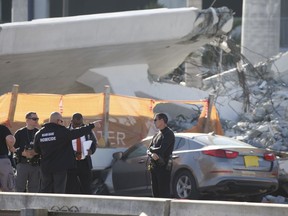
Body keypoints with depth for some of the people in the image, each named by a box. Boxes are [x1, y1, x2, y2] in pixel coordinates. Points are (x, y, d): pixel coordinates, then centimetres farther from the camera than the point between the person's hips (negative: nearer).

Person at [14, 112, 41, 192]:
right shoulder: (19, 133, 6)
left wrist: (35, 152, -13)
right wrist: (23, 153, -14)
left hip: (36, 164, 2)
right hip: (22, 164, -2)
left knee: (34, 188, 2)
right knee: (20, 188, -6)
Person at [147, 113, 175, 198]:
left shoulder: (168, 134, -8)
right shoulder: (157, 134, 19)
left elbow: (161, 149, -19)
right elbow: (149, 150, 11)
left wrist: (152, 149, -2)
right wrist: (152, 154, -11)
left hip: (163, 166, -8)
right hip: (154, 165, 8)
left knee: (164, 192, -10)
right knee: (155, 192, 8)